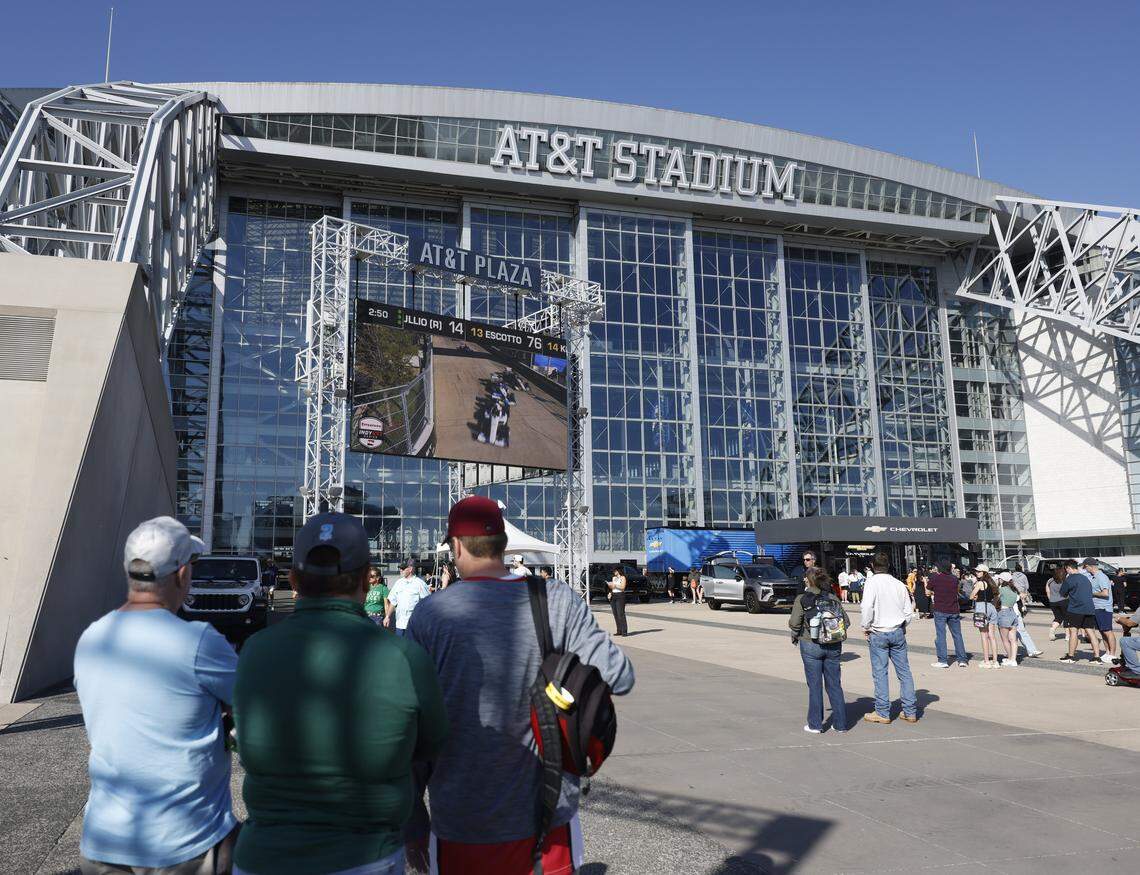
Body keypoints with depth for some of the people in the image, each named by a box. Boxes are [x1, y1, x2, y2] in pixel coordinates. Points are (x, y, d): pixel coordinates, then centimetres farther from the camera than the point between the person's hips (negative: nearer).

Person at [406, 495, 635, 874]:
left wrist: (414, 825, 4)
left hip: (463, 824, -1)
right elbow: (618, 678, -11)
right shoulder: (558, 600, -9)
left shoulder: (429, 615, -10)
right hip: (550, 816, 1)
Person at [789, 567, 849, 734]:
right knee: (835, 685, 11)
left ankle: (815, 724, 12)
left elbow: (794, 623, -14)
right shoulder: (832, 598, 3)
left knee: (815, 686, 6)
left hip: (811, 646, -3)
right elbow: (846, 621, 1)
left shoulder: (801, 599, -7)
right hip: (834, 646, 3)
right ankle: (840, 724, 16)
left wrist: (795, 636, 5)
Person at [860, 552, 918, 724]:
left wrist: (866, 627, -6)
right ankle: (910, 711, 13)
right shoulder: (899, 584, 5)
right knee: (904, 671, 9)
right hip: (898, 632, 4)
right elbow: (908, 612, 7)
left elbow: (867, 606, -19)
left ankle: (882, 713, 5)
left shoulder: (872, 582, -9)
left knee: (880, 673, 1)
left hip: (878, 633, -4)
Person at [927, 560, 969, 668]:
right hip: (954, 610, 3)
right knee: (957, 635, 10)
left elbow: (928, 592, 3)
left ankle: (943, 661, -2)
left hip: (940, 611, -3)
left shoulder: (934, 578, -5)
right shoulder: (954, 579, 5)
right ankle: (962, 660, 11)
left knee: (940, 635, 0)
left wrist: (927, 584, 22)